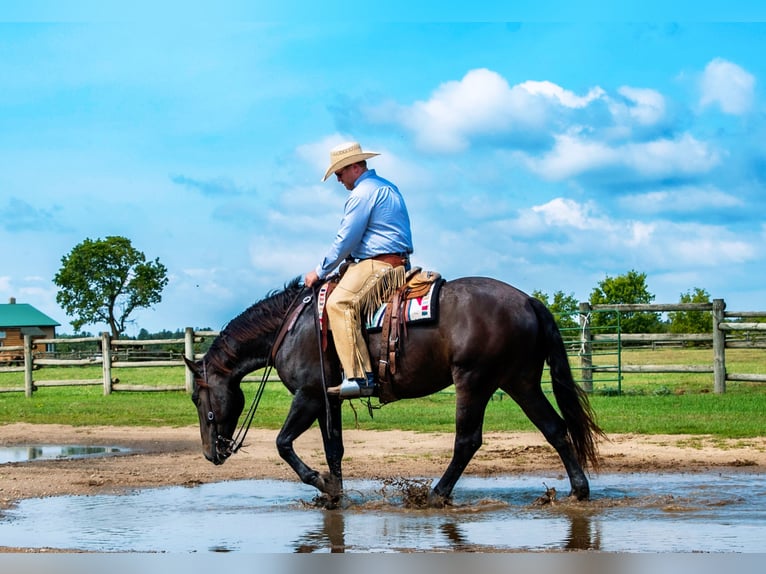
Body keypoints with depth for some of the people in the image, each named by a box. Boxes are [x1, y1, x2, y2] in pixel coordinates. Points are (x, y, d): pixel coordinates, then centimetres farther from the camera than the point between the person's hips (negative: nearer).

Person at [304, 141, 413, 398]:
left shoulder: (362, 193, -11)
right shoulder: (388, 187, 22)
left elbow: (345, 240, -12)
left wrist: (320, 271, -2)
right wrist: (349, 259, 31)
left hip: (378, 266, -11)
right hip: (398, 261, 11)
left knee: (339, 302, -25)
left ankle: (359, 377, -35)